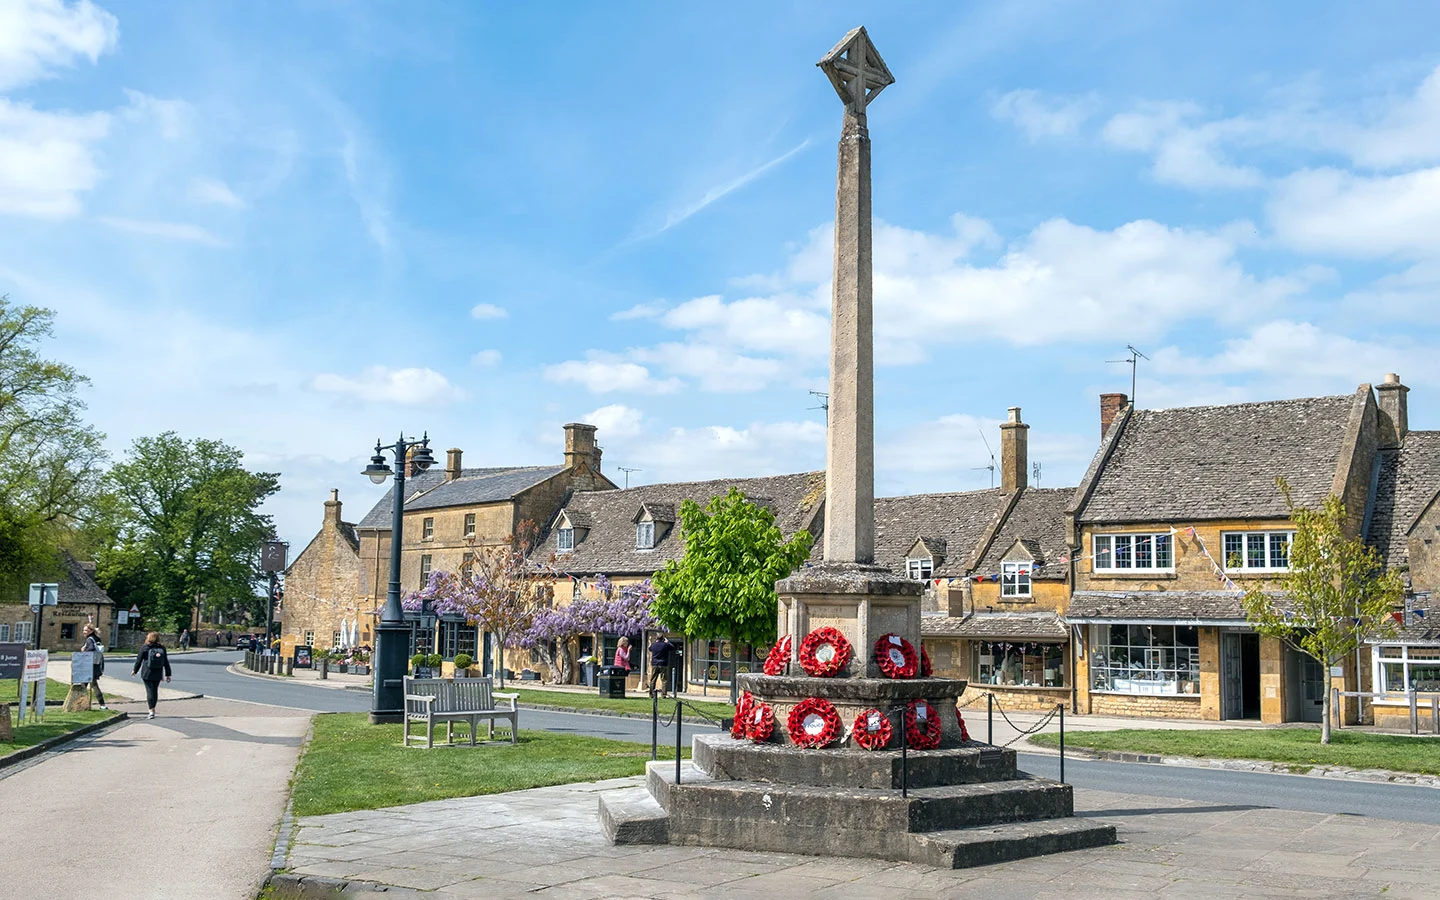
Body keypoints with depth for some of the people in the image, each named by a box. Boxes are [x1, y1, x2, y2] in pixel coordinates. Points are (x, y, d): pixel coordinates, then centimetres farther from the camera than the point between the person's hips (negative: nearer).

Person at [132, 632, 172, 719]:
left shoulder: (144, 648, -6)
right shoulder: (162, 649, 3)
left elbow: (139, 660, 0)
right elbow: (166, 663, 5)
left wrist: (134, 670, 16)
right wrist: (168, 675, 10)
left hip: (147, 674, -3)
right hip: (158, 674, 3)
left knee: (149, 690, -3)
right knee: (155, 691, 12)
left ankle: (151, 711, -8)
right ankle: (153, 709, 19)